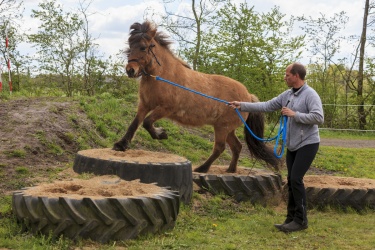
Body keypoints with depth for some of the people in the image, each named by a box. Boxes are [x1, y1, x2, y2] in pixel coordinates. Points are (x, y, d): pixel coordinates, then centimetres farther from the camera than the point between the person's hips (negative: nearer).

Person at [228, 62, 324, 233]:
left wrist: (294, 114, -23)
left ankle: (301, 220, -2)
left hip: (307, 144, -8)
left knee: (296, 179, -12)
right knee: (291, 180, 9)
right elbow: (266, 106, 8)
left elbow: (318, 118, -25)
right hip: (292, 145, 8)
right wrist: (241, 105, 5)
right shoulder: (287, 95, 7)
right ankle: (291, 218, 17)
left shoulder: (310, 95, -15)